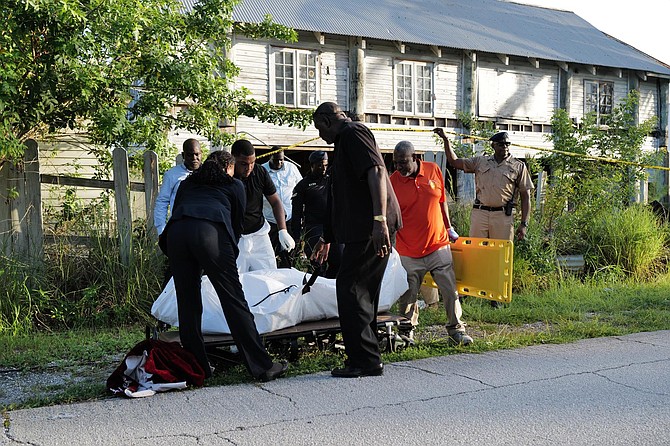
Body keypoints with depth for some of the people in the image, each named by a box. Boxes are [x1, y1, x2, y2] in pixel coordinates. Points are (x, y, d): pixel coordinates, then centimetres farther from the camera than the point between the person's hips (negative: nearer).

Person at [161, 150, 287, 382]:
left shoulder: (186, 184, 36)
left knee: (187, 303, 9)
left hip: (175, 232, 3)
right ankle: (262, 367, -3)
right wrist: (228, 255, 42)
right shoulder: (234, 185, 28)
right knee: (234, 301, -3)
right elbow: (237, 224, 27)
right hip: (210, 232, -3)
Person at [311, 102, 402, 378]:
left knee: (350, 289, -9)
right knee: (364, 293, 11)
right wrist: (327, 238, 37)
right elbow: (338, 197, 33)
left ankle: (365, 360, -8)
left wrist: (379, 219, -30)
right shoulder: (345, 141, 28)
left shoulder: (353, 133, -4)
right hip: (365, 229, 10)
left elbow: (377, 172, -21)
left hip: (371, 228, -10)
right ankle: (367, 360, 17)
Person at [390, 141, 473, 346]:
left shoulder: (433, 170, 1)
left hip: (438, 246, 2)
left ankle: (456, 330, 15)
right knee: (406, 297, 4)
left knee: (450, 290, 2)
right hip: (409, 253, -2)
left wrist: (449, 229, 17)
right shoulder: (392, 182, -7)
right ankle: (407, 333, 21)